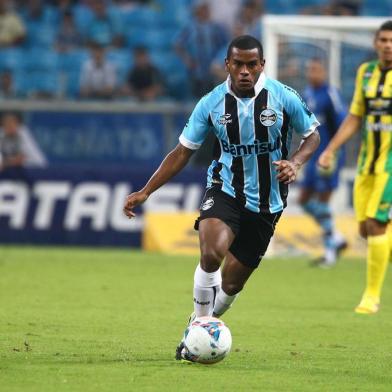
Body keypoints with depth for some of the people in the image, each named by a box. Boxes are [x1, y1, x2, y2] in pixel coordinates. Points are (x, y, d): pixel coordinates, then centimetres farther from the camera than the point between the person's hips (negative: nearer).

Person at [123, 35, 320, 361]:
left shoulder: (284, 98, -10)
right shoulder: (212, 103, -7)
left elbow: (312, 135, 5)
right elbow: (183, 152, 2)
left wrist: (296, 163, -17)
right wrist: (145, 192, -2)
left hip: (267, 202, 1)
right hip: (226, 189, -1)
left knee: (232, 281, 4)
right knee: (211, 253, -29)